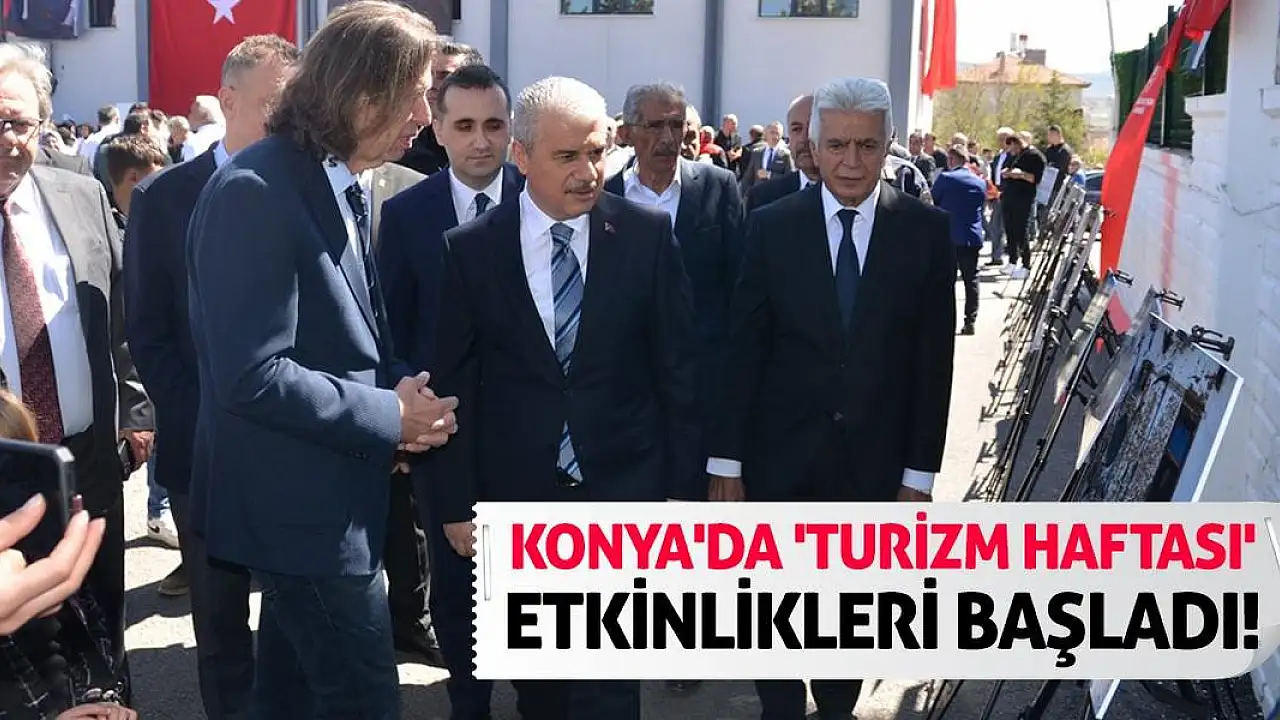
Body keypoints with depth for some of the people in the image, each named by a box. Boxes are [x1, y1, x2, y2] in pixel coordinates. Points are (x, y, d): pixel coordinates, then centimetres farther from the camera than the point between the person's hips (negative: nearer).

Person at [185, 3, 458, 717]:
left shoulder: (345, 185, 8)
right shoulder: (255, 192, -22)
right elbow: (250, 375, -26)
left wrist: (400, 406, -3)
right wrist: (388, 416, -17)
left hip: (332, 493, 9)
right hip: (301, 503, -9)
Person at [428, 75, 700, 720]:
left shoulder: (648, 234, -4)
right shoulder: (470, 249, -4)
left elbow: (678, 369, -1)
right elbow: (454, 384, 0)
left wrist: (683, 485, -1)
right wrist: (456, 500, 0)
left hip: (623, 488, -1)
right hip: (514, 495, 1)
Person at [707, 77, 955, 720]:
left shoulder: (925, 231, -4)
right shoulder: (772, 226, -4)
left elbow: (933, 362, -2)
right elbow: (743, 351, -3)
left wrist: (920, 473, -3)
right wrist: (726, 460, -5)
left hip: (874, 464, 1)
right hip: (781, 460, 0)